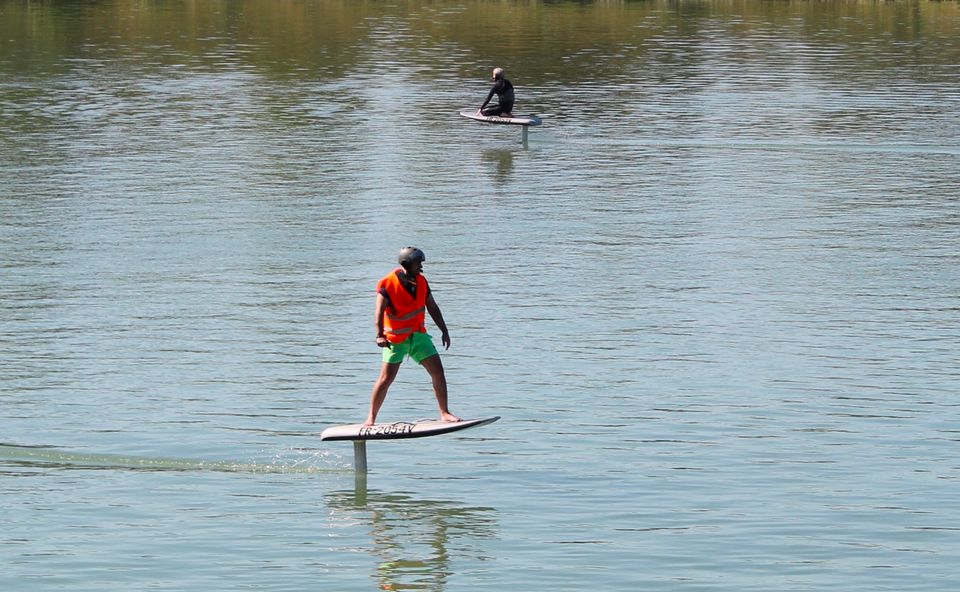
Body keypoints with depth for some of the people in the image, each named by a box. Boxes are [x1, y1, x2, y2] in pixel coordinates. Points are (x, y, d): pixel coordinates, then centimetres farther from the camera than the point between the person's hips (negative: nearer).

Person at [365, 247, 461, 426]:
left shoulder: (421, 281, 2)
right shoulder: (387, 284, -16)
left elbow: (432, 308, 12)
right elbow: (379, 310, -25)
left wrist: (444, 331, 10)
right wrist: (380, 335, -38)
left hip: (418, 334, 5)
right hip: (396, 338, -5)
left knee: (438, 371, -3)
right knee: (386, 379, -6)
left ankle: (444, 413, 6)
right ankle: (371, 417, 6)